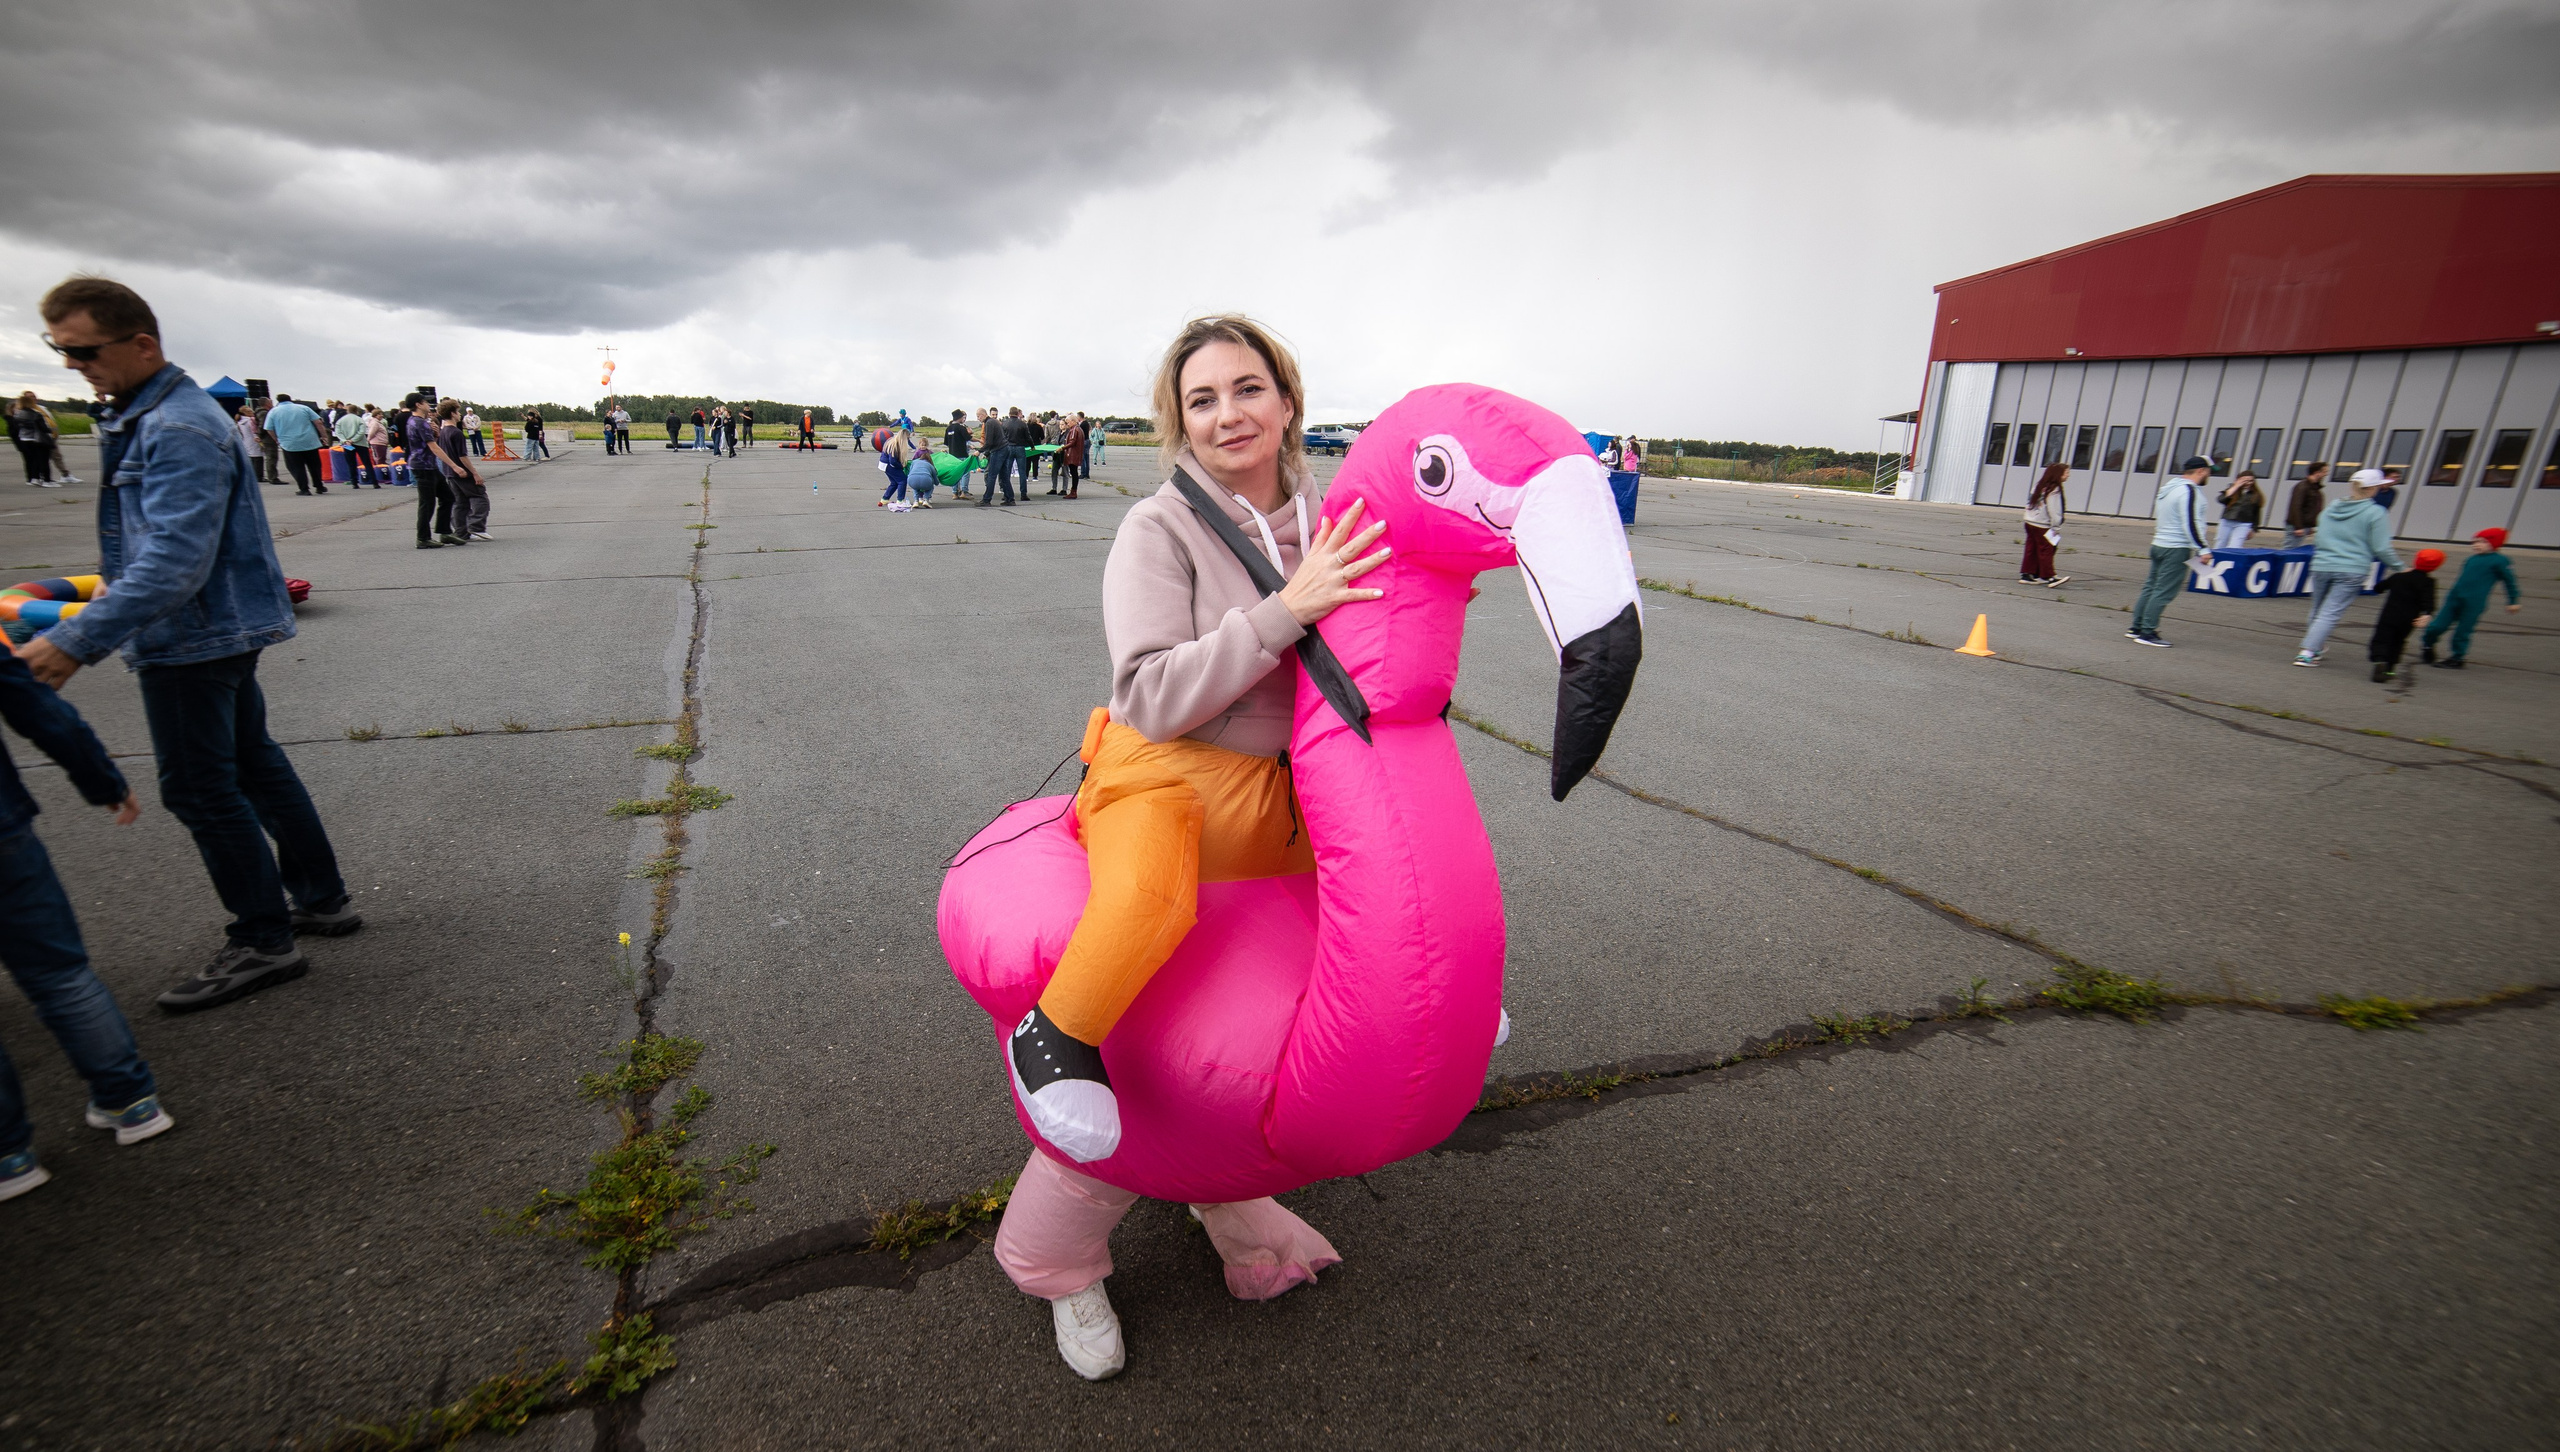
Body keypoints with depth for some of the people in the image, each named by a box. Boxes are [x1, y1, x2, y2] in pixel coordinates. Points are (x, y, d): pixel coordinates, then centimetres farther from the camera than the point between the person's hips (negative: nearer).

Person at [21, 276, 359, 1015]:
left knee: (200, 788, -2)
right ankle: (321, 897, 28)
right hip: (222, 629, 10)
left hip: (193, 640, -10)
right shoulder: (141, 414, 11)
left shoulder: (177, 431, -22)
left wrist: (76, 641, -28)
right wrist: (92, 615, 22)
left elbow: (173, 565, -29)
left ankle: (262, 941, 9)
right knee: (253, 762, 17)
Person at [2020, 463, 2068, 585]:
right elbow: (2054, 511, -16)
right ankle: (2048, 576, -1)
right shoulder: (2054, 490, -14)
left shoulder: (2039, 485, 10)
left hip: (2030, 522, 8)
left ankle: (2026, 574, 13)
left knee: (2031, 550, 11)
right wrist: (2056, 527, -12)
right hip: (2043, 526, -8)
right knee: (2046, 551, -3)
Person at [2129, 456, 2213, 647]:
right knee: (2164, 592, -7)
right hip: (2177, 548, -9)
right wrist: (2202, 549, -17)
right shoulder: (2188, 490, -14)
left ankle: (2136, 628, 17)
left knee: (2151, 587, 13)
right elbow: (2190, 524, -20)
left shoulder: (2168, 487, 14)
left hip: (2158, 544, 9)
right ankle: (2148, 633, -7)